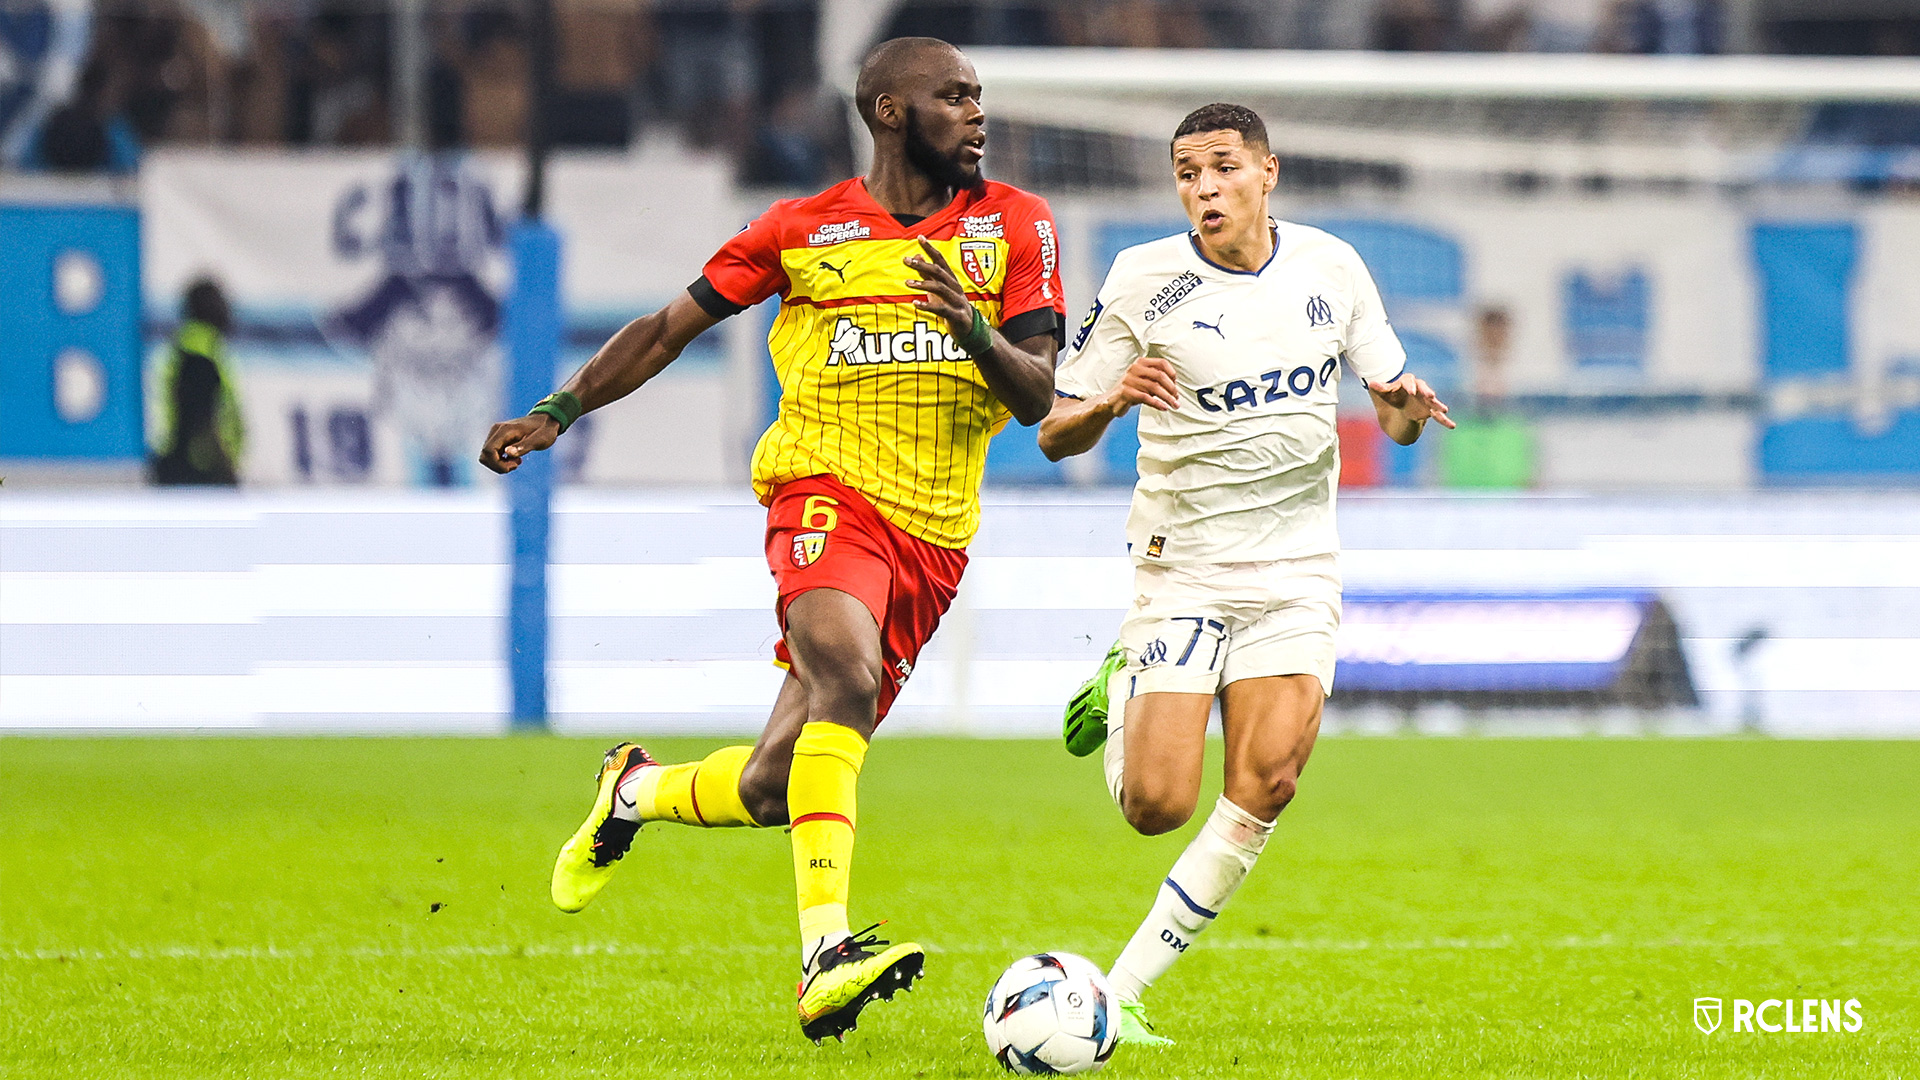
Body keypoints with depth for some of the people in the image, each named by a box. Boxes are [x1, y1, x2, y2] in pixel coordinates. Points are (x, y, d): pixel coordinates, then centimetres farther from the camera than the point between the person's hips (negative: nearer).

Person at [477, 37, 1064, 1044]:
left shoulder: (1014, 225, 8)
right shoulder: (803, 230, 5)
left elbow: (1037, 396, 2)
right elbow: (673, 325, 16)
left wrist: (977, 334, -20)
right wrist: (555, 415, 11)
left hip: (934, 536, 3)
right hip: (829, 490, -3)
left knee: (770, 789, 2)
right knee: (846, 676, -34)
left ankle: (636, 790, 35)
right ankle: (824, 954, -45)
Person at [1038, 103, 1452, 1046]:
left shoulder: (1330, 268, 3)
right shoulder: (1143, 279, -6)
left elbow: (1393, 416, 11)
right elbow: (1056, 436, -4)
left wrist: (1405, 406, -14)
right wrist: (1110, 401, -27)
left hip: (1294, 569, 2)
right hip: (1179, 566, -2)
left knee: (1266, 784, -17)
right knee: (1158, 806, -11)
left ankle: (1126, 985, -7)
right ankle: (1124, 694, 25)